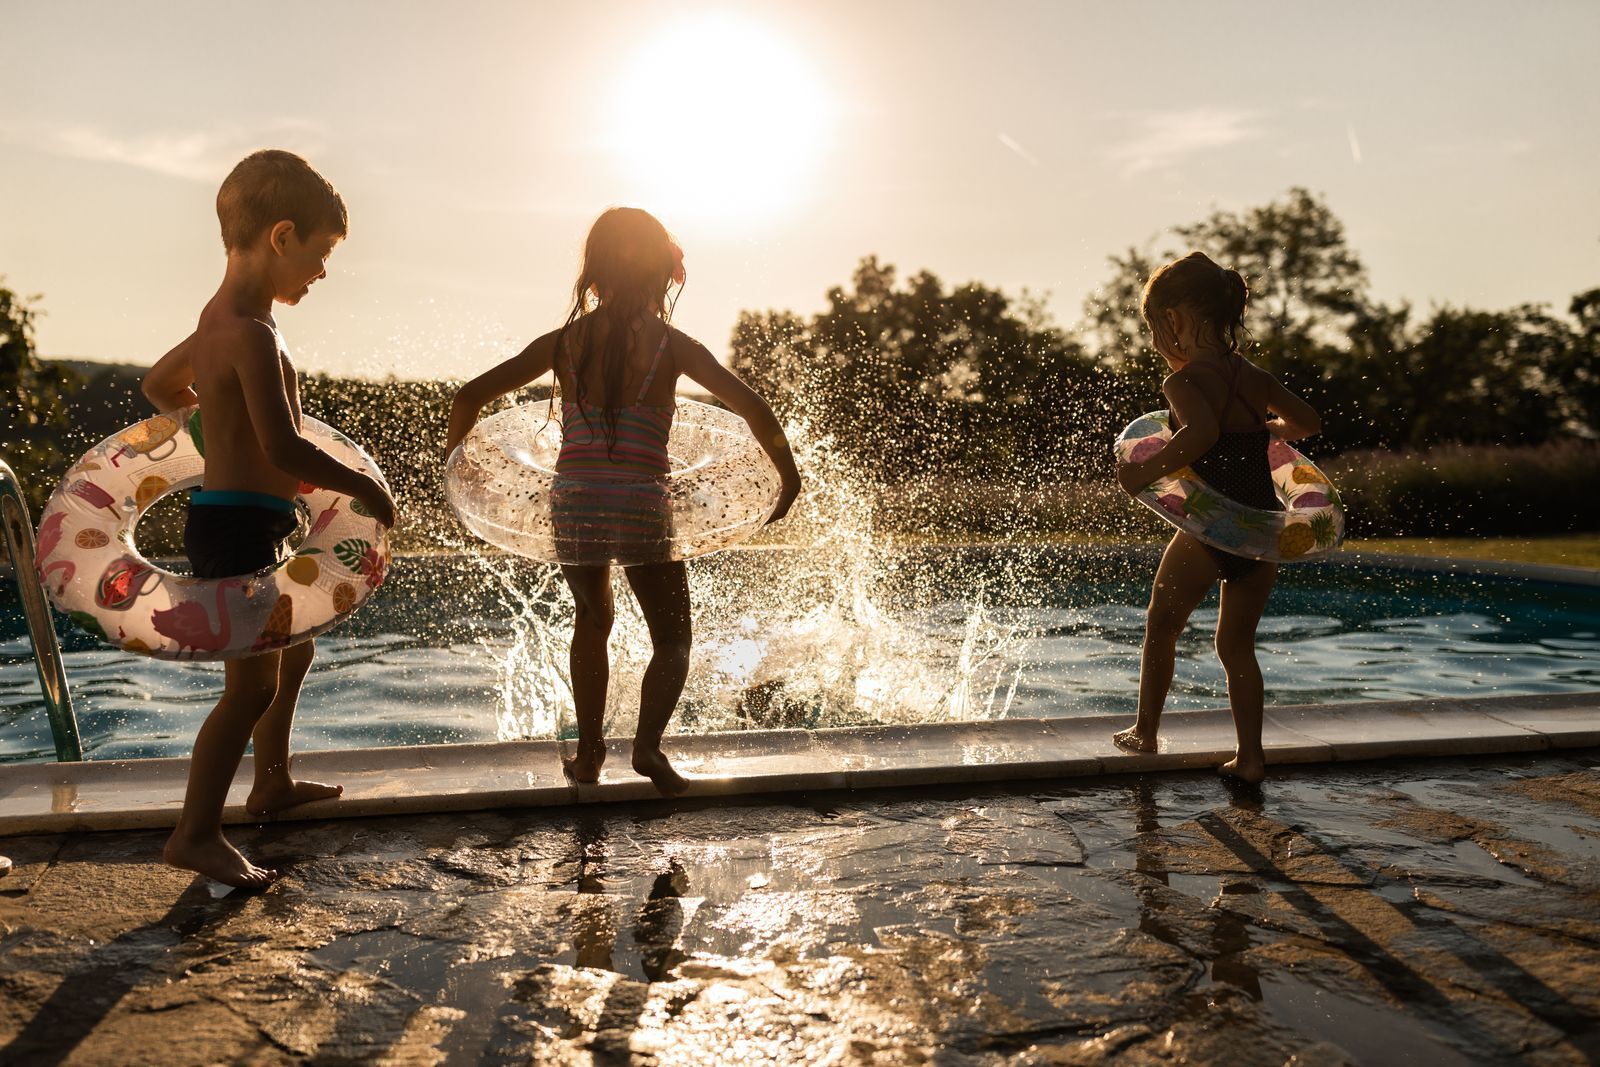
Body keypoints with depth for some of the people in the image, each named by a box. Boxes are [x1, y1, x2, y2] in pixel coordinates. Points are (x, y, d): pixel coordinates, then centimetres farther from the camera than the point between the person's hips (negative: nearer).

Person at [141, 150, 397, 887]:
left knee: (294, 653, 24)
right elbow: (285, 451, -28)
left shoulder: (217, 321, 11)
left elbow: (160, 385, 28)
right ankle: (196, 834, 3)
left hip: (232, 519, 11)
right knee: (252, 684, -5)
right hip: (239, 526, -11)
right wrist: (363, 487, -16)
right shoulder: (252, 334, -21)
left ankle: (272, 784, 39)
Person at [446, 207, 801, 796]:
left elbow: (471, 395, 8)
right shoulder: (669, 343, 0)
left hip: (572, 504, 3)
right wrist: (789, 475, 5)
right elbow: (752, 407, -7)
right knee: (672, 637, 12)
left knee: (593, 620, 27)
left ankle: (588, 753, 28)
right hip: (640, 506, -3)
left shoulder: (564, 342, 7)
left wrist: (453, 459, 24)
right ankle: (649, 740, -13)